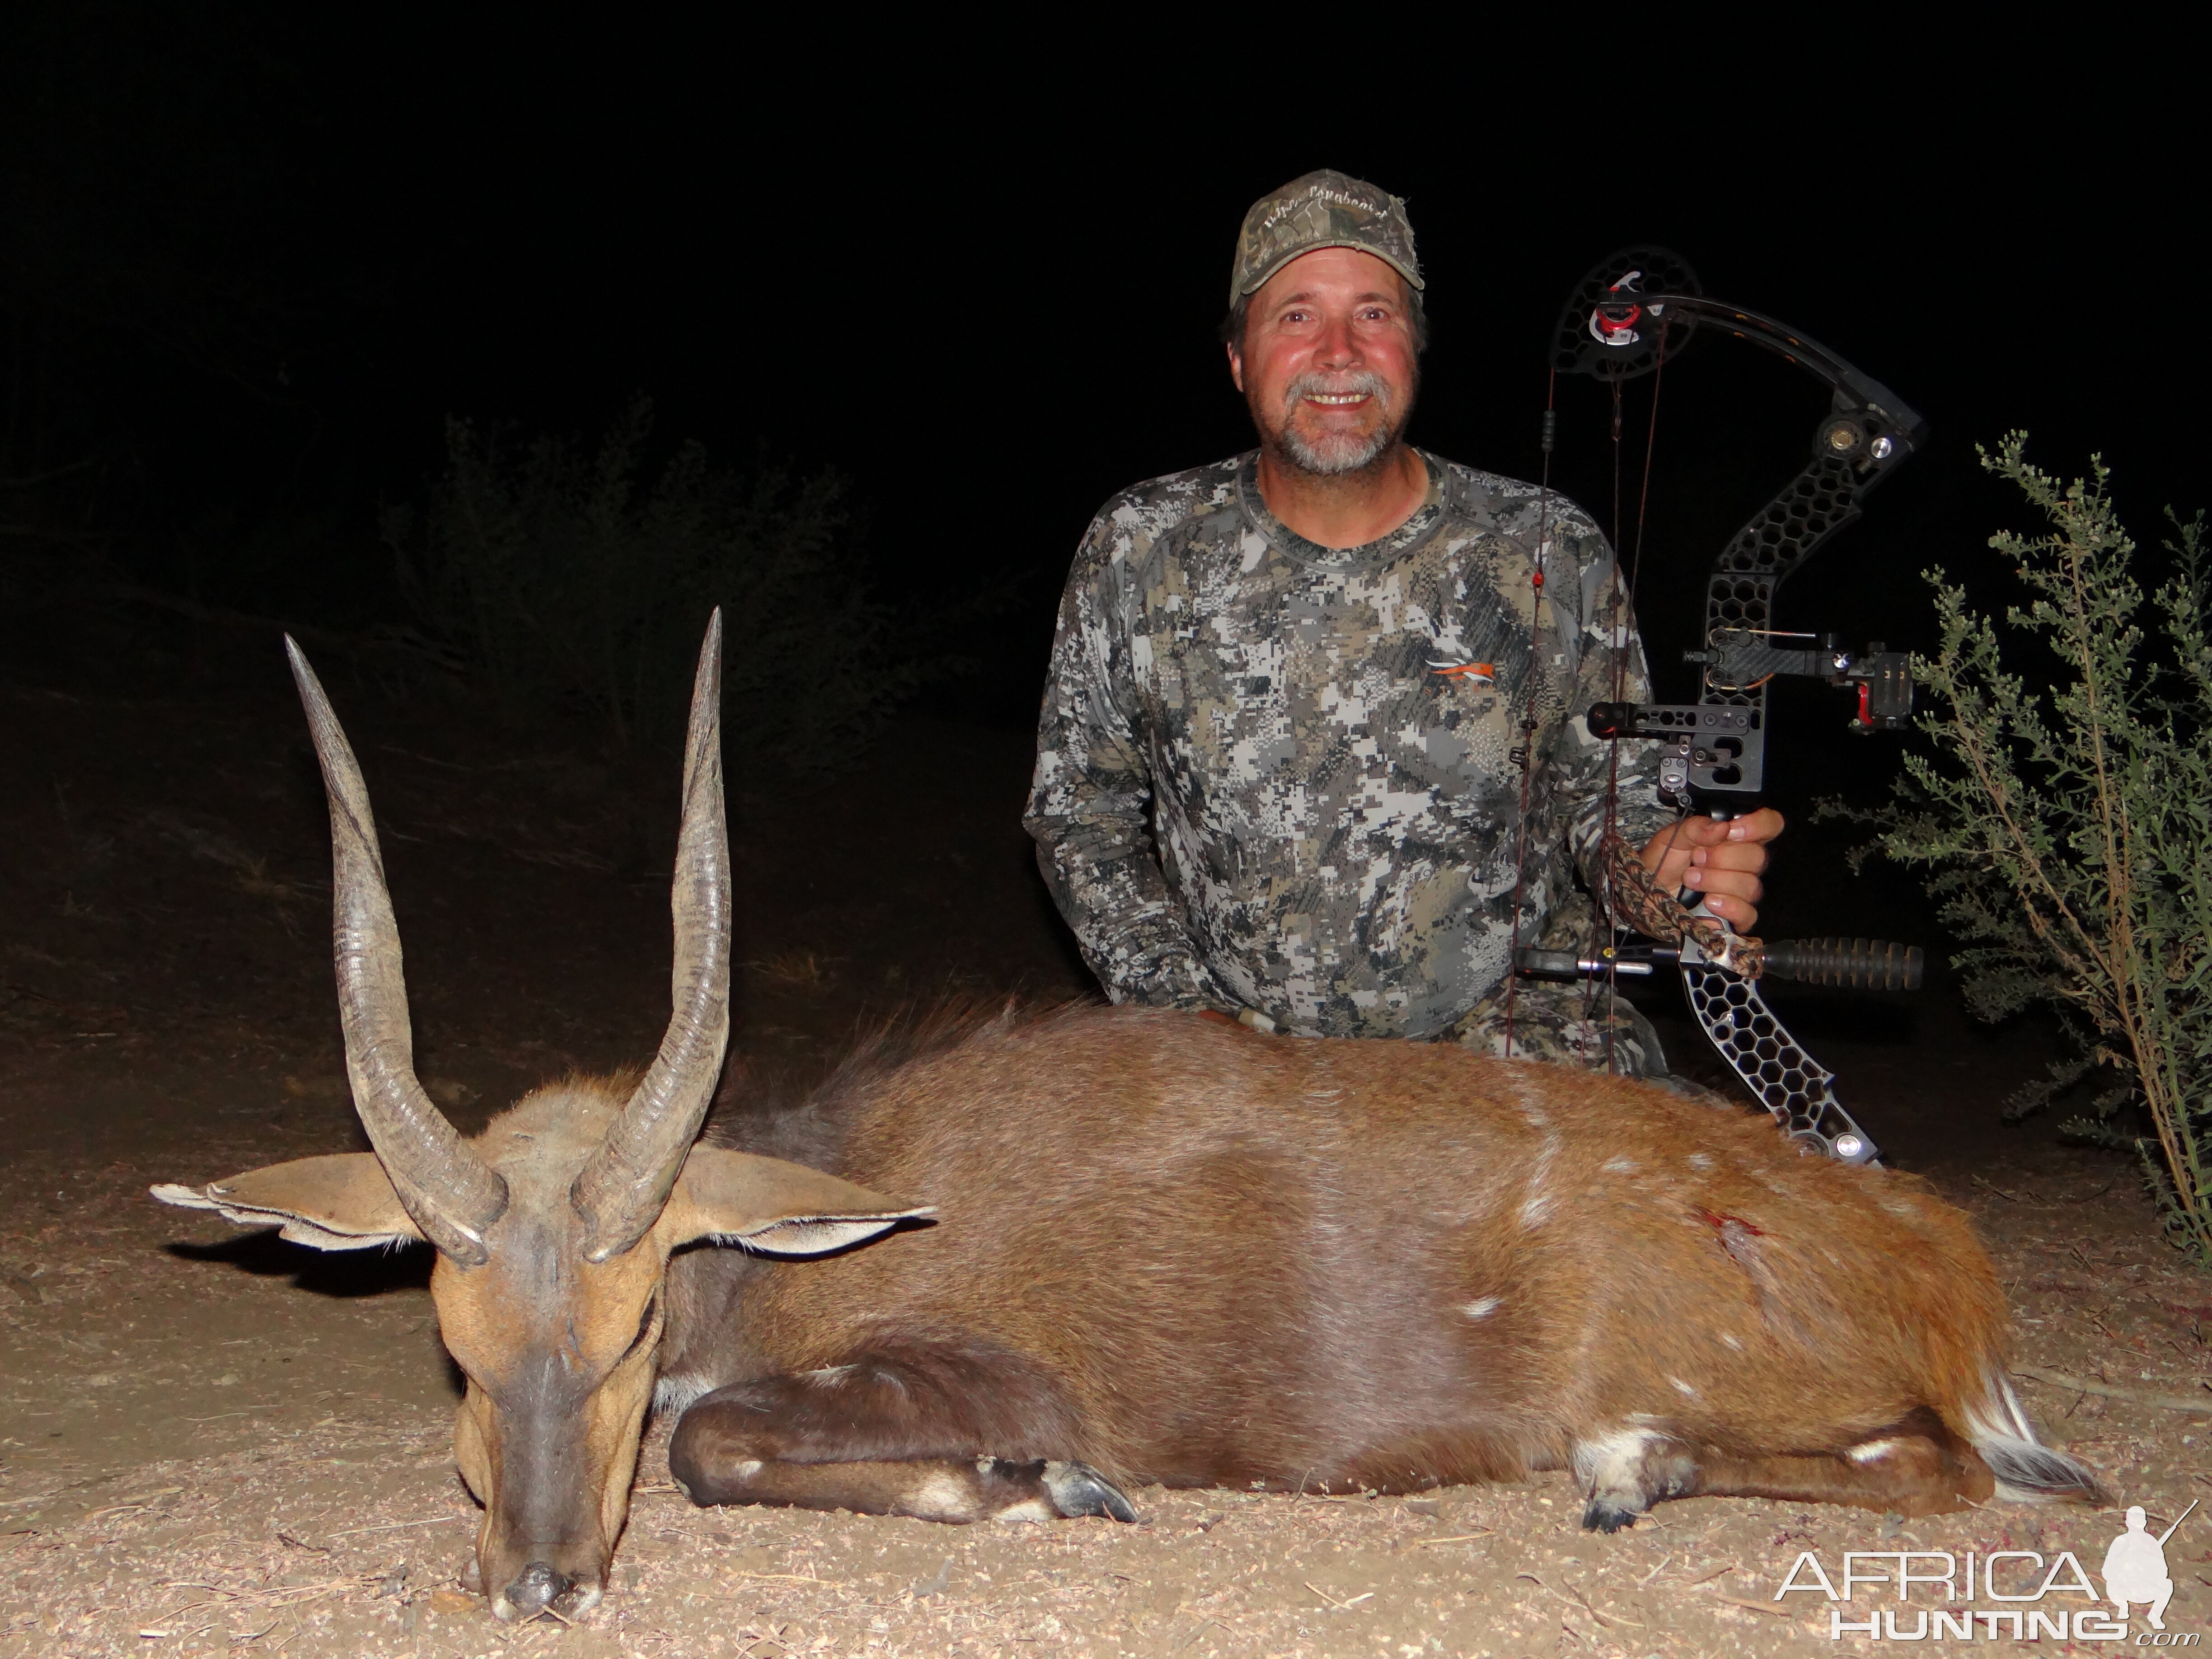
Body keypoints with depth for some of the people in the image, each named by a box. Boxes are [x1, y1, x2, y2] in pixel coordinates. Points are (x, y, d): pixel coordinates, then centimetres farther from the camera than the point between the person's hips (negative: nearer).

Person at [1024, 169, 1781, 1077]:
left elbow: (1605, 789, 6)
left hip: (1510, 1024, 0)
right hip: (1235, 1050, 1)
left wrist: (1662, 865, -19)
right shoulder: (1137, 552, -2)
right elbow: (1079, 803, 7)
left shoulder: (1551, 553, -4)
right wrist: (1184, 1005, -4)